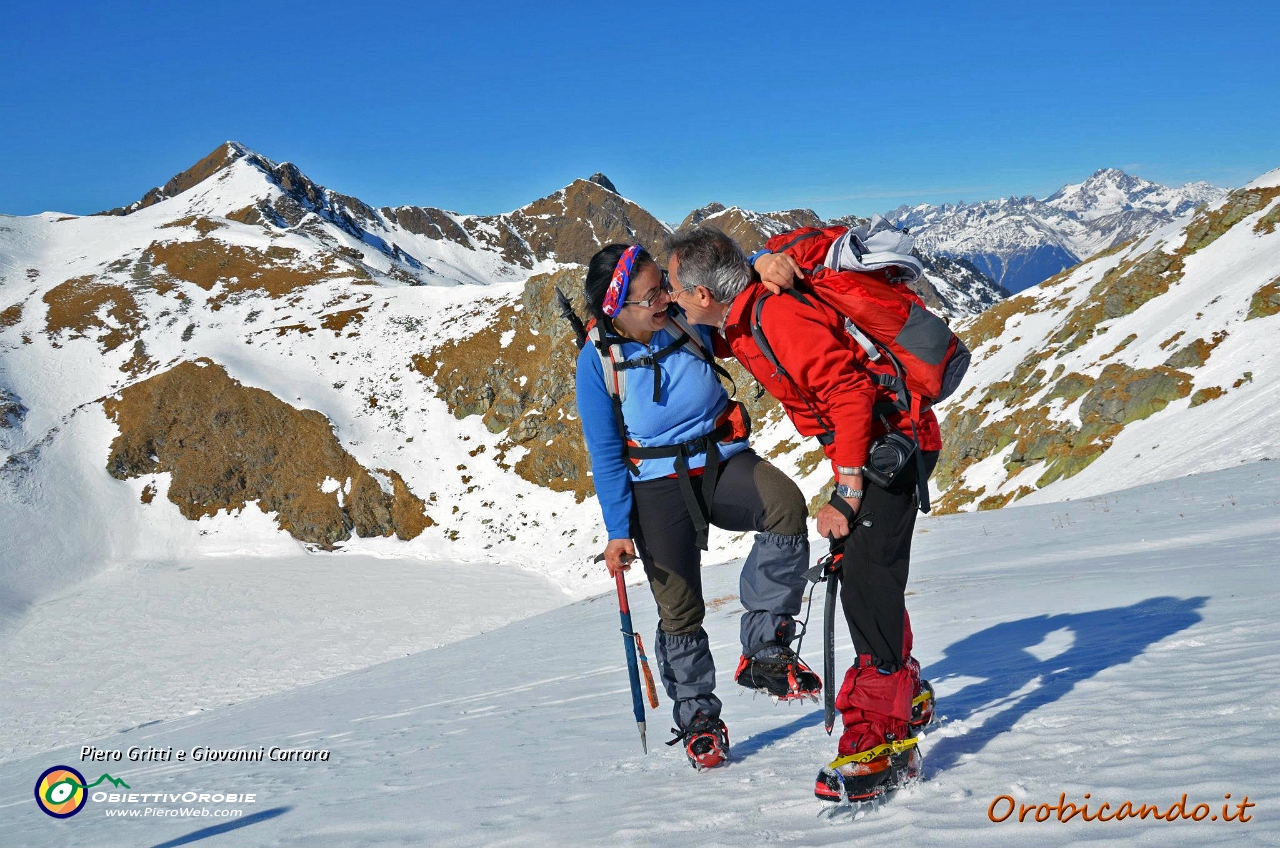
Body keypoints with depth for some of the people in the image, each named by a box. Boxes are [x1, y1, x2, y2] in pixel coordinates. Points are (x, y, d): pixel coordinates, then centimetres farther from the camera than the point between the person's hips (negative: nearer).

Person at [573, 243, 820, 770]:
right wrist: (618, 530, -5)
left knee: (786, 505, -30)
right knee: (680, 611, -1)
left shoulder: (687, 320, -5)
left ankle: (763, 648, -20)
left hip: (724, 465, 2)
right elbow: (605, 455, -5)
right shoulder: (597, 361, -10)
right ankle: (697, 718, 23)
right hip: (658, 489, -1)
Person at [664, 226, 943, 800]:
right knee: (858, 575, 16)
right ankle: (907, 696, 33)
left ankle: (879, 736, -15)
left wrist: (846, 494, -25)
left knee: (866, 582, -17)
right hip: (864, 450, 10)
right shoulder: (738, 325, 3)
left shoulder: (780, 317, -27)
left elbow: (850, 392, -28)